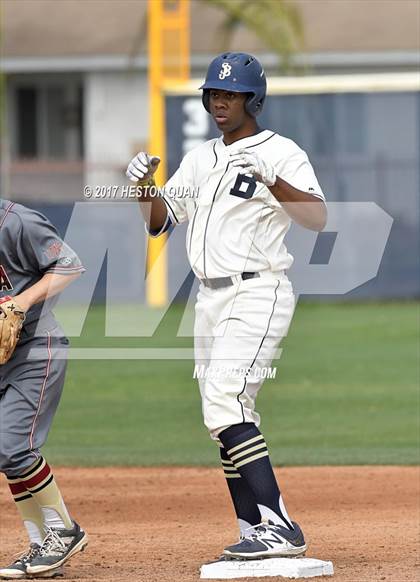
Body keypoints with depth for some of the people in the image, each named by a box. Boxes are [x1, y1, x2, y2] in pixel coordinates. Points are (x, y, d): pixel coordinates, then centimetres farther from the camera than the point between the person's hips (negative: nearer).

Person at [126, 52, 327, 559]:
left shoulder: (281, 152, -5)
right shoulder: (200, 159, 17)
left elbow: (317, 218, -18)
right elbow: (158, 220, 15)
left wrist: (270, 179, -32)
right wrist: (144, 184, -4)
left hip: (258, 294, -8)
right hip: (210, 301, 8)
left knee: (226, 403, -22)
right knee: (224, 420, 7)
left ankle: (279, 528, -25)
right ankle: (255, 531, 12)